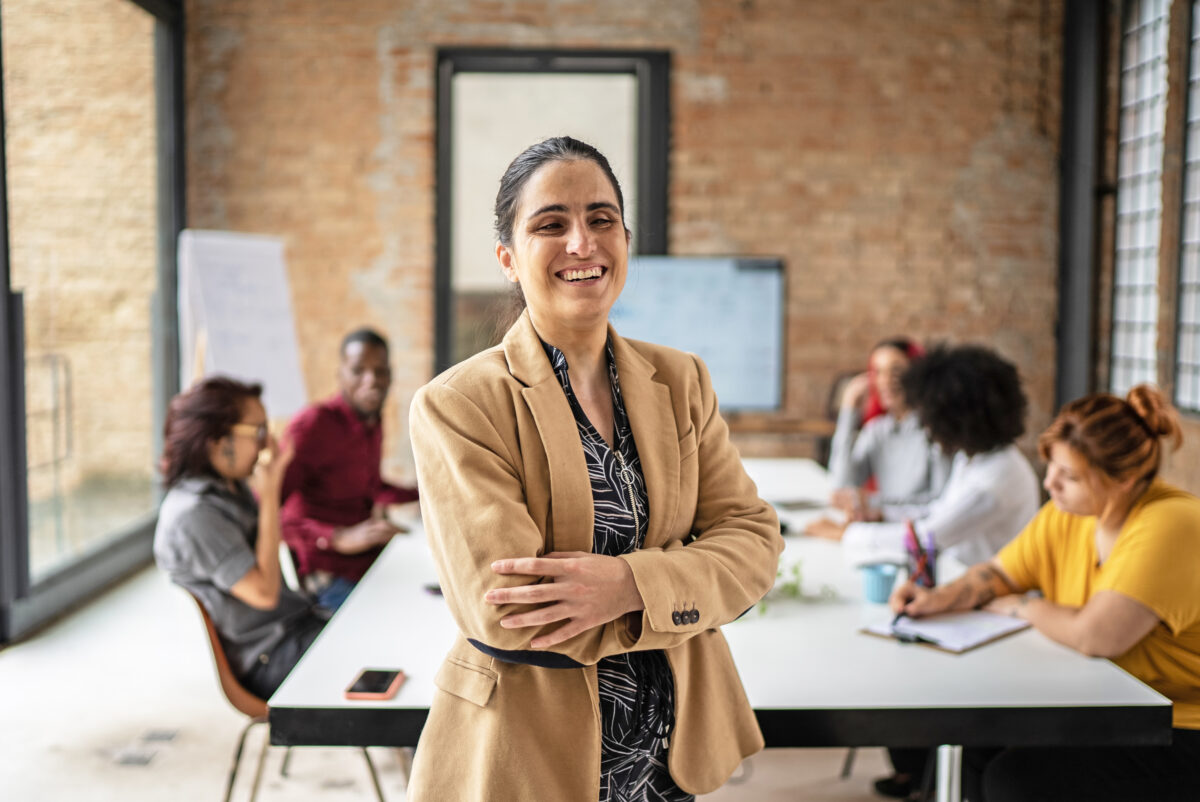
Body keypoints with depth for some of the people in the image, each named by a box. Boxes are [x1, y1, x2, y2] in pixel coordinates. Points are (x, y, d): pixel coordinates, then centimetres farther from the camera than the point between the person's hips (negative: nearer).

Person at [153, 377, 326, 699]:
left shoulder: (233, 487, 8)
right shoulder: (193, 515, -20)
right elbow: (264, 591, -23)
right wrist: (269, 490, -20)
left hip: (295, 627, 9)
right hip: (268, 658, -9)